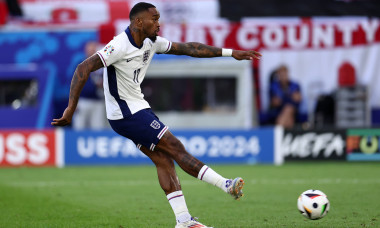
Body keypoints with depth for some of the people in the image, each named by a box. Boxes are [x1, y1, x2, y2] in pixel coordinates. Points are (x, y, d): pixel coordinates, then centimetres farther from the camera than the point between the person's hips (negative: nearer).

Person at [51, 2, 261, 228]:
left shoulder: (151, 42, 5)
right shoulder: (120, 46, -22)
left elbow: (188, 48, 10)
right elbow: (83, 69, -26)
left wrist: (230, 53, 8)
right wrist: (71, 109, -32)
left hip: (139, 108, 9)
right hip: (126, 114, -9)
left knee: (164, 160, 3)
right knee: (176, 148, -8)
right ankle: (226, 185, -5)